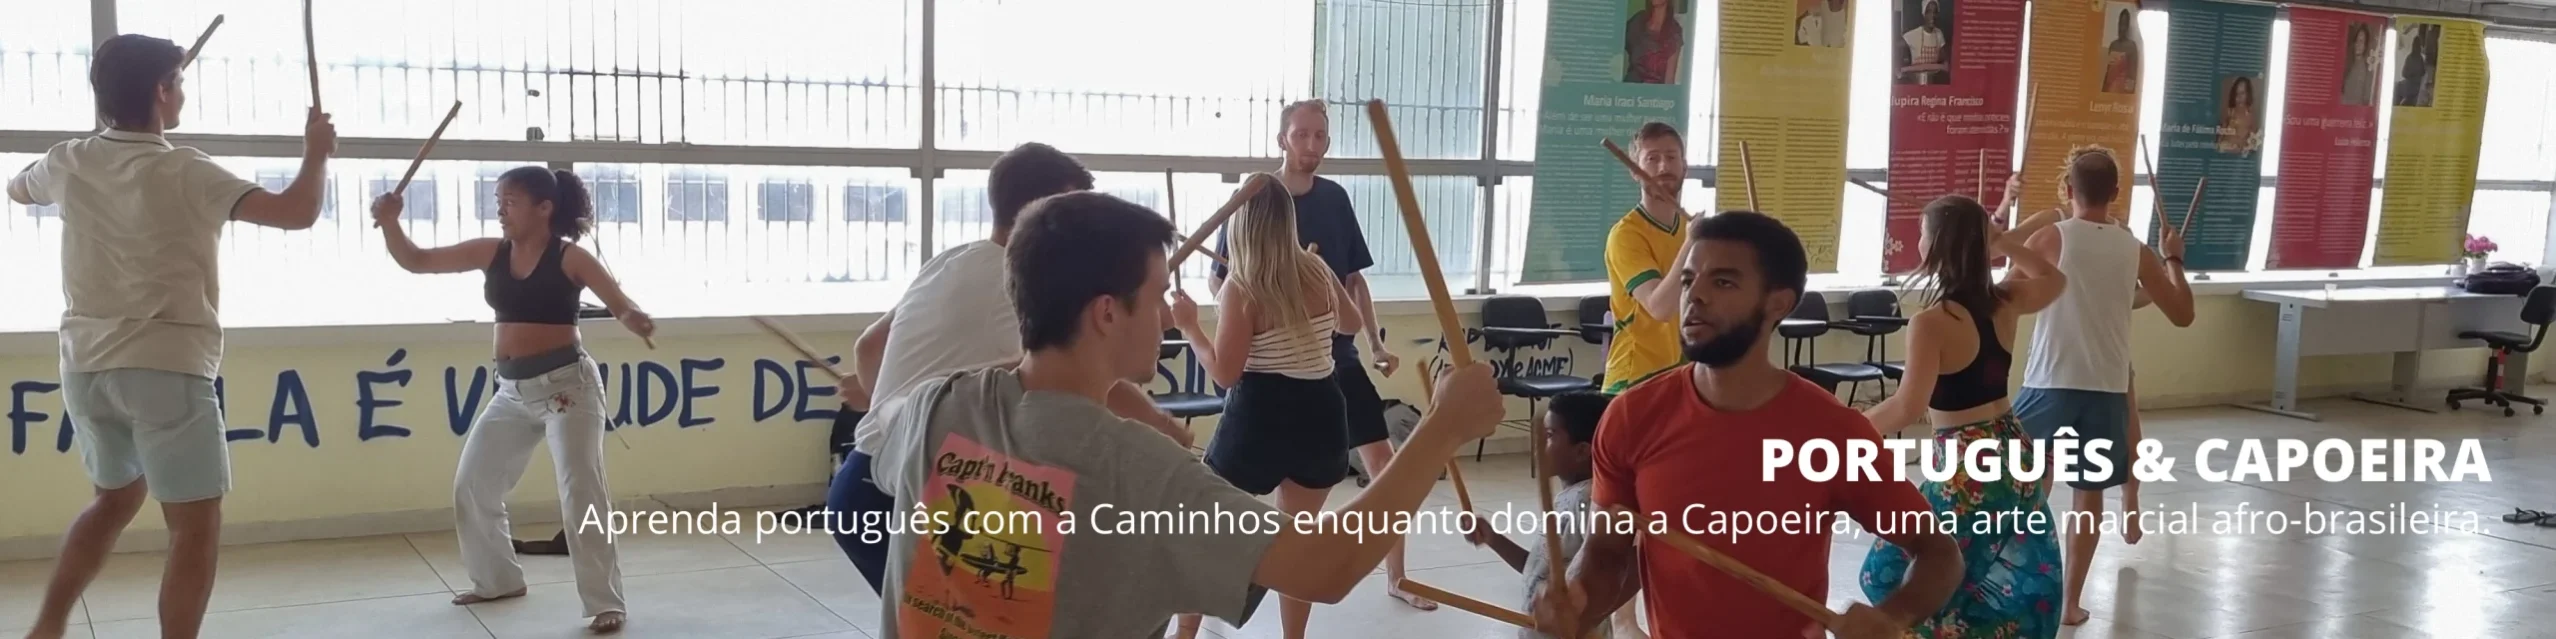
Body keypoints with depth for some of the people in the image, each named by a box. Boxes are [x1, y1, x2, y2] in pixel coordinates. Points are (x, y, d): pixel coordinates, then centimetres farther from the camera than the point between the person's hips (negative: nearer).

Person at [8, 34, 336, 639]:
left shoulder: (69, 163, 6)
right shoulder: (184, 171, -12)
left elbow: (17, 189, 30)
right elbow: (297, 213, -16)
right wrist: (316, 152, 1)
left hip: (87, 366, 7)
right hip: (165, 367, -7)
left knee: (117, 497, 27)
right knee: (196, 523, 1)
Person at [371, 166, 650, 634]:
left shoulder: (570, 257, -9)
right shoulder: (492, 253, 5)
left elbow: (621, 304, -14)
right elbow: (416, 262, 8)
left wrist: (636, 321, -38)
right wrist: (390, 223, -10)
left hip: (567, 384, -7)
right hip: (514, 391, 7)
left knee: (581, 493, -14)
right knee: (471, 486, 14)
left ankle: (606, 603, -7)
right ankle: (497, 579, 34)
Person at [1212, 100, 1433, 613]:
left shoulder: (1335, 198, 5)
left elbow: (1354, 278, 11)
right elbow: (1218, 281, -4)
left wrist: (1376, 344, 6)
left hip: (1336, 353, 4)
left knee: (1383, 459, 2)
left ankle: (1396, 579, 13)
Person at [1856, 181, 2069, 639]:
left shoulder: (1931, 322, -19)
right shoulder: (2004, 302, 2)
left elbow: (1908, 408, -25)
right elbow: (2054, 279, 26)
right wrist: (2004, 241, 17)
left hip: (1966, 468, -8)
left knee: (1899, 579, 6)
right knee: (2013, 587, 20)